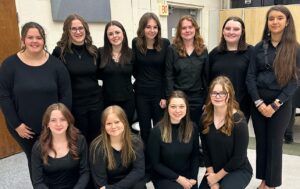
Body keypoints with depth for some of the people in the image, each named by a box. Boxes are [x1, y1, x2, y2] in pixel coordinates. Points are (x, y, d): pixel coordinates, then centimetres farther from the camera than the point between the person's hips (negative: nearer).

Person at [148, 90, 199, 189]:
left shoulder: (192, 127, -6)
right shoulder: (157, 131, -17)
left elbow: (195, 156, 4)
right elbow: (155, 163, -10)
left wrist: (193, 178, -7)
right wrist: (178, 178, -12)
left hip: (187, 176, 4)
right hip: (163, 177, -3)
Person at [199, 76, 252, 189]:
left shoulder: (239, 121, -21)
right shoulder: (205, 117, -7)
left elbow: (238, 157, -17)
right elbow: (205, 150, -2)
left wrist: (217, 176, -12)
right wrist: (211, 174, -7)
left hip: (239, 170, -4)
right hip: (214, 170, 4)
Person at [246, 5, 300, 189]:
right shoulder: (259, 47, 4)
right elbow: (250, 77, 0)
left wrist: (276, 104, -14)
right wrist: (258, 102, -11)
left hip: (281, 102, -2)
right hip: (258, 101, 2)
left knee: (275, 143, 7)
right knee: (261, 141, 10)